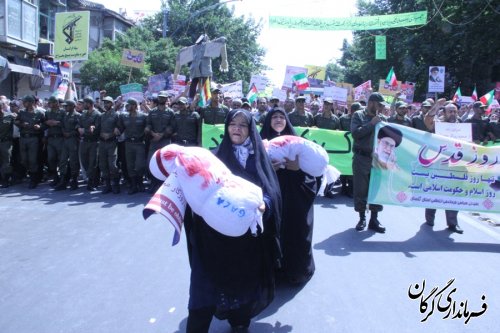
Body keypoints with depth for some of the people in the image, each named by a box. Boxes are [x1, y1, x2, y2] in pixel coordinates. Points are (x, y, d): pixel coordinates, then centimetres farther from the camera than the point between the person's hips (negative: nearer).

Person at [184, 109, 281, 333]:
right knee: (207, 283, -1)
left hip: (249, 234, 1)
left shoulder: (259, 157, 5)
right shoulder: (217, 157, 6)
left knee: (245, 279, 12)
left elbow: (272, 191, -4)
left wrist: (264, 205, -24)